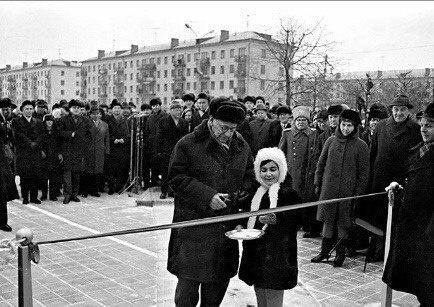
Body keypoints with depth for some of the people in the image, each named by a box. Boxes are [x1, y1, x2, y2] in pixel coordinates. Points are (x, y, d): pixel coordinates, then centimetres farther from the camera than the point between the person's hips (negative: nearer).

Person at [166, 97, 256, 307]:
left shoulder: (242, 147, 8)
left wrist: (243, 192, -1)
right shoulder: (188, 144, -7)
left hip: (228, 226, 5)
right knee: (188, 282, -1)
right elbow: (177, 178, -10)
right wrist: (207, 196, -19)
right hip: (194, 225, -4)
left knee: (219, 282, 14)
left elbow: (249, 177, 20)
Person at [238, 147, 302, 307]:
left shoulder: (288, 193, -10)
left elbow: (296, 222, -17)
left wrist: (276, 220, -31)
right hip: (256, 254, 7)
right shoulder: (257, 193, 10)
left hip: (277, 257, -7)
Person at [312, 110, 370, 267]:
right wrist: (318, 184, 8)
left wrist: (359, 193, -6)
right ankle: (325, 251, 22)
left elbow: (363, 172, -2)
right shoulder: (331, 141, 5)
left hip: (347, 190, -3)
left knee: (343, 222, 5)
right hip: (328, 188, 3)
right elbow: (321, 164, 11)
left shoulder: (361, 146, -4)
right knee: (328, 220, 10)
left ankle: (340, 253, 20)